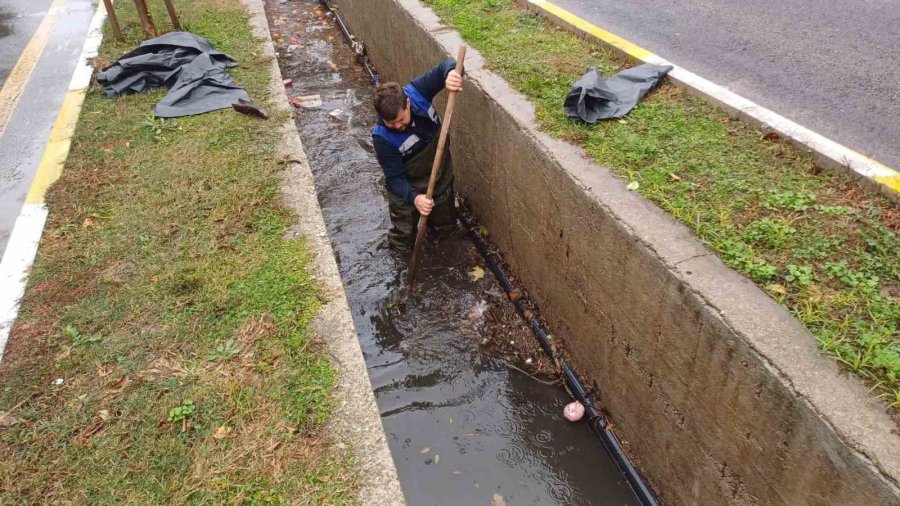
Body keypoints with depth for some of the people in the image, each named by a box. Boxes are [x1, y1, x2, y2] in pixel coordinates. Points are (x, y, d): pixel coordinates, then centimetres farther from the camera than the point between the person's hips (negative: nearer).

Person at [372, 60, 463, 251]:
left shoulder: (415, 92, -28)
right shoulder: (382, 137, -34)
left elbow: (446, 67, -25)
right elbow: (395, 177, -28)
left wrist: (451, 73, -51)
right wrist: (414, 197, -47)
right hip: (409, 181, -3)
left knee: (445, 225, 24)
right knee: (403, 239, 9)